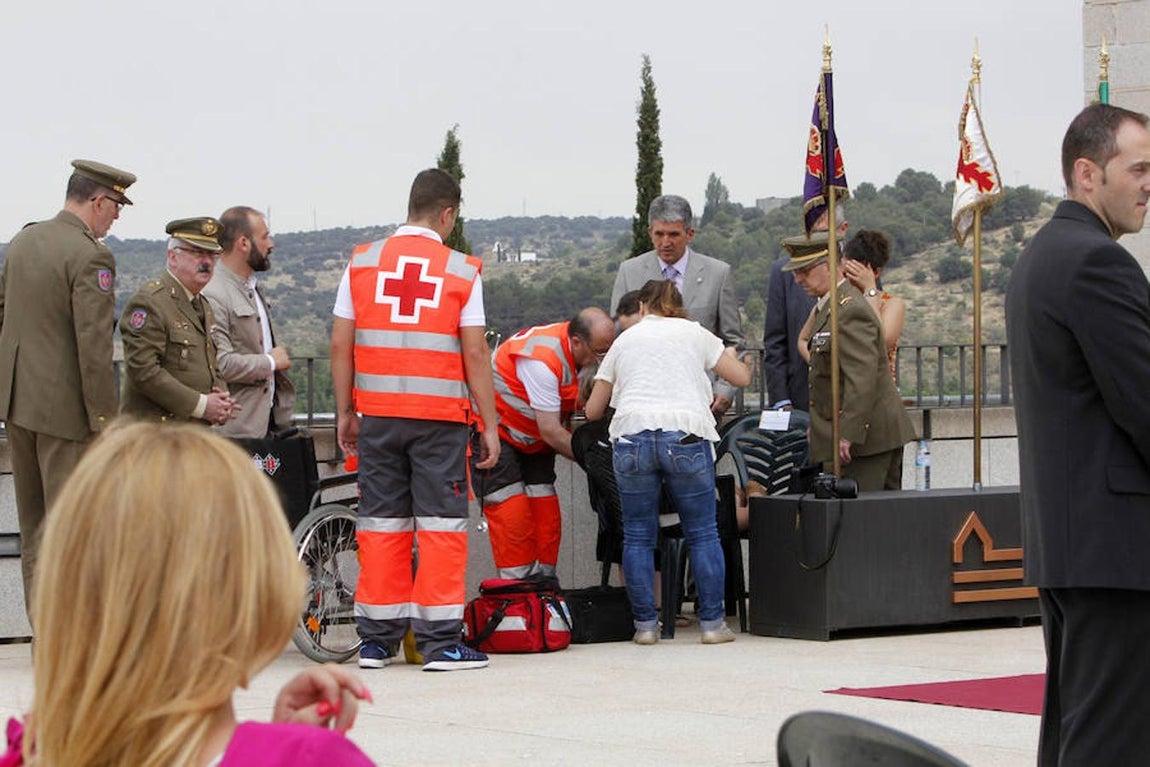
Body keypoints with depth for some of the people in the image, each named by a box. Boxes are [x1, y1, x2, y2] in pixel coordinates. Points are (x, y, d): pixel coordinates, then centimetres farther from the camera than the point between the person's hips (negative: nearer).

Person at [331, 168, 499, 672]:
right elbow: (475, 353, -4)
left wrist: (345, 412, 14)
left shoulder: (362, 262, 6)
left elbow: (341, 344, 5)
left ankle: (377, 640, 10)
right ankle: (441, 642, -2)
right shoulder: (461, 270, -2)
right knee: (441, 523, 0)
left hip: (378, 415, 3)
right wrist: (489, 425, 2)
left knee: (381, 522, 8)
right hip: (440, 416, -3)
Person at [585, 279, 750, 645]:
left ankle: (645, 624, 6)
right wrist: (732, 356, 42)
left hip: (632, 436, 1)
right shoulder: (695, 334, 17)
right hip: (686, 436, -1)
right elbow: (742, 377, 20)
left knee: (638, 536, 8)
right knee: (702, 535, 6)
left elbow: (593, 409, 22)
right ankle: (712, 622, 4)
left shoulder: (625, 340, 21)